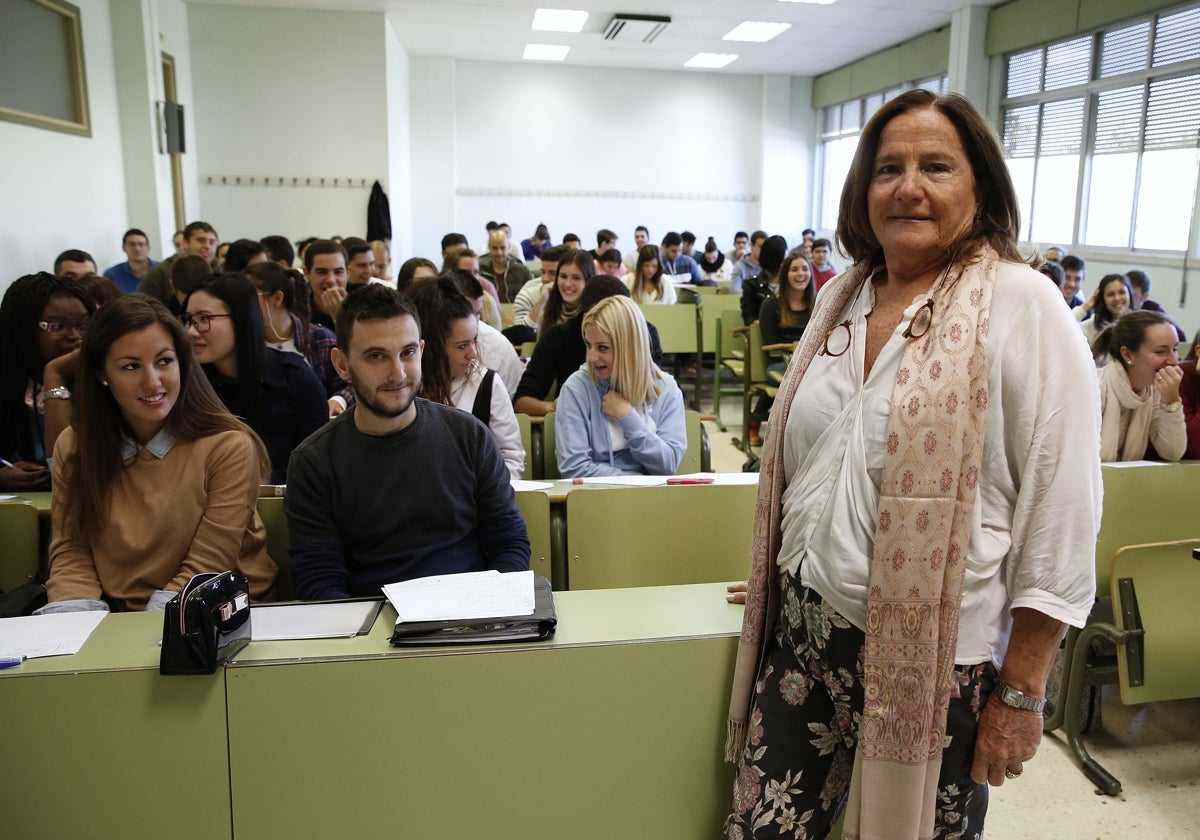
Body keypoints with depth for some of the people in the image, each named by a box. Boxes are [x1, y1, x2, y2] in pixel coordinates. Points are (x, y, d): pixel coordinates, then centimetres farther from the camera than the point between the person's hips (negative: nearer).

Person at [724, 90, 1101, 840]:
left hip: (935, 659, -4)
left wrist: (1020, 694, -12)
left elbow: (1061, 515, -13)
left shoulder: (1022, 306, -11)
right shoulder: (842, 297, 7)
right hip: (804, 635, 5)